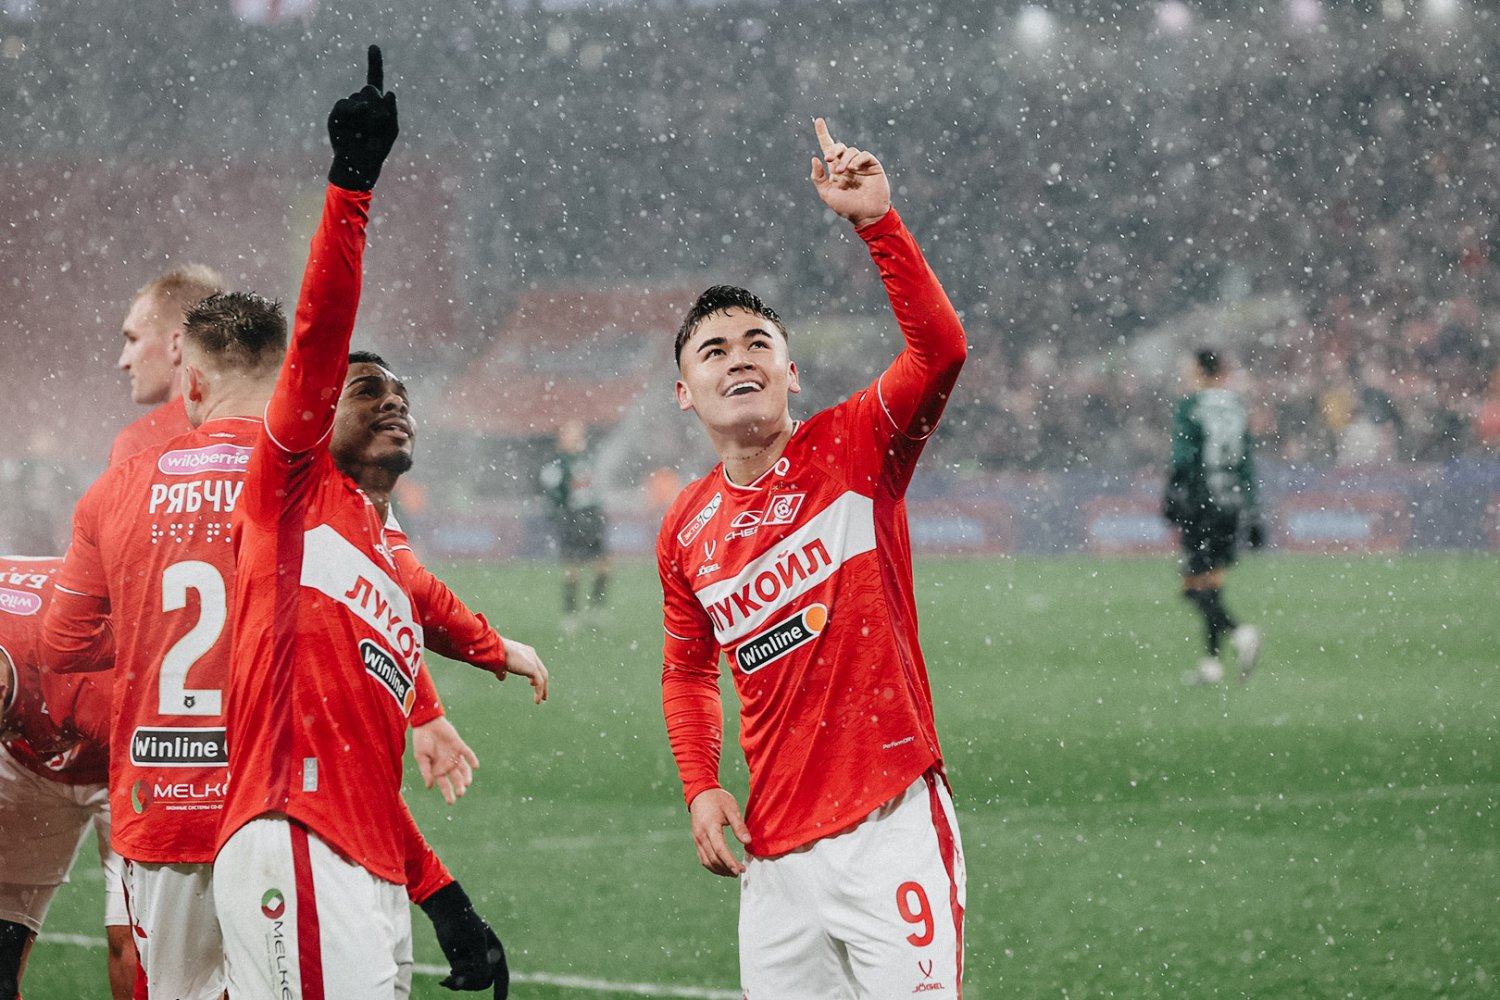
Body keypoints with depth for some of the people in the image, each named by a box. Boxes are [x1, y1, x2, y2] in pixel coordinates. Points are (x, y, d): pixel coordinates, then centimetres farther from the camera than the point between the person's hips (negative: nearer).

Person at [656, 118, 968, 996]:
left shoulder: (854, 448, -3)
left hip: (891, 825, -5)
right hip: (776, 851, 5)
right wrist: (701, 787, 9)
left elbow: (941, 348, -21)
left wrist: (876, 222, -28)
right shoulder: (685, 535, 9)